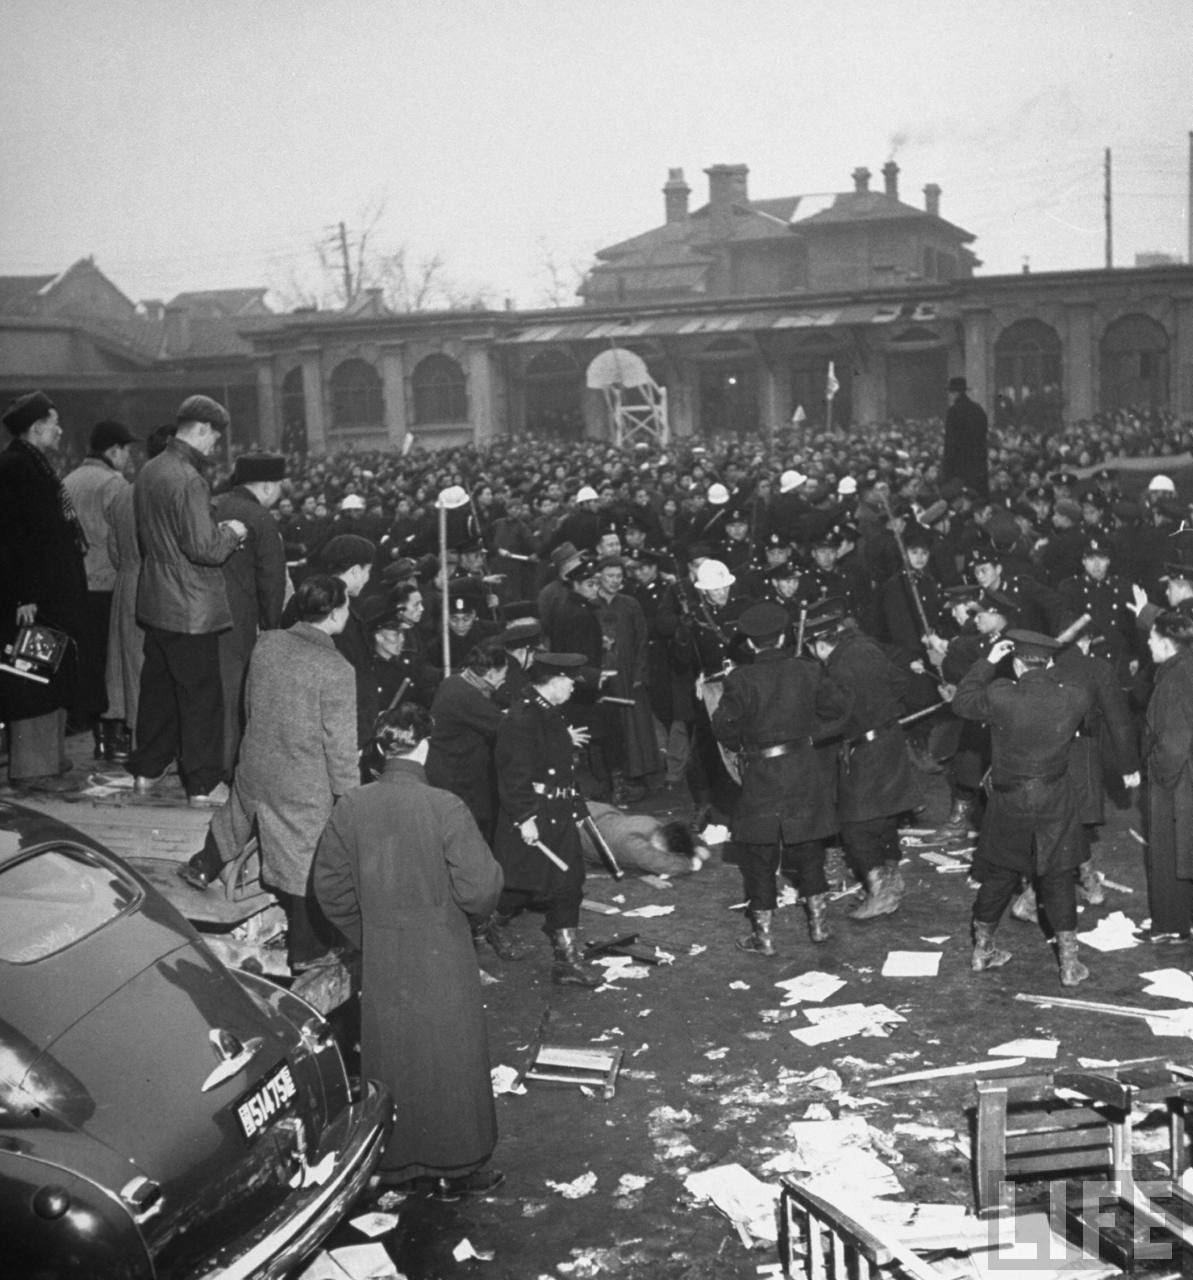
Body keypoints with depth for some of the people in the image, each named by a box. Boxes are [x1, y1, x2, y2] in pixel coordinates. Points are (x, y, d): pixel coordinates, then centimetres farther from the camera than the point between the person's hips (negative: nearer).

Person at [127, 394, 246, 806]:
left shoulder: (149, 471, 7)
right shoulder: (188, 479, -22)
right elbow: (203, 548, -26)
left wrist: (218, 530, 15)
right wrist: (231, 532, -6)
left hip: (155, 602, 9)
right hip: (190, 609, -9)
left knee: (158, 685, 19)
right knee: (201, 694, 2)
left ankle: (146, 770, 29)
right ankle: (203, 785, 9)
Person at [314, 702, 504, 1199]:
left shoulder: (350, 808, -5)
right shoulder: (445, 808, -19)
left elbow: (330, 887, 3)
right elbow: (479, 890, -19)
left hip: (381, 964, 4)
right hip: (441, 963, -4)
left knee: (391, 1059, 16)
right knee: (447, 1059, 11)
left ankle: (399, 1164, 28)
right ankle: (455, 1168, 22)